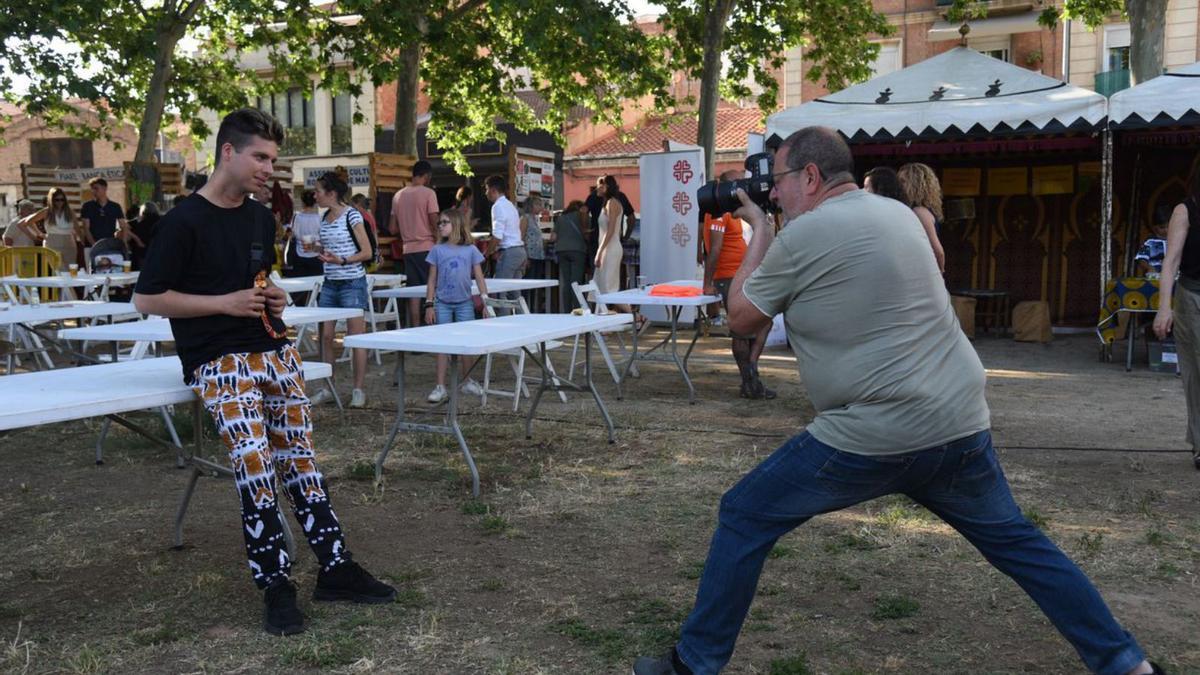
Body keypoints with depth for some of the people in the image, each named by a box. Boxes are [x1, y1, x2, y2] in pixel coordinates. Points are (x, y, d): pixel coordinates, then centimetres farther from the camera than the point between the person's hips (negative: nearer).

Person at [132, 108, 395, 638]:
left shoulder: (260, 218, 13)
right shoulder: (184, 222, -8)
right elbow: (146, 299, -8)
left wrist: (273, 297, 7)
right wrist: (225, 303, -13)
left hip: (273, 349, 7)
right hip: (217, 360, -6)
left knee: (300, 457, 4)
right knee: (254, 463, -20)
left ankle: (336, 567, 9)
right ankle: (275, 585, -11)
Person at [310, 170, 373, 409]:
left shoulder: (352, 216, -9)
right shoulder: (324, 218, 12)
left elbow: (367, 252, -10)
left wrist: (341, 260, -21)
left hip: (352, 283, -7)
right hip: (330, 283, 7)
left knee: (356, 338, -1)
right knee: (325, 335, 4)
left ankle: (359, 390, 6)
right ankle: (327, 387, 14)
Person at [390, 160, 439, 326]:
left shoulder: (398, 195, 9)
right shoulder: (428, 193, -7)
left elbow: (393, 229, 11)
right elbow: (434, 223, -12)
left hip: (409, 249, 5)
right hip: (427, 248, -5)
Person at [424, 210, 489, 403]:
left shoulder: (470, 250, -1)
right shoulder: (437, 250, 0)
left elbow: (479, 277, 2)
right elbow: (432, 280, 2)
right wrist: (429, 305, -2)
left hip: (464, 302, 0)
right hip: (443, 303, 0)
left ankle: (468, 382, 24)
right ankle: (440, 387, 5)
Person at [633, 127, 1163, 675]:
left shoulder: (803, 233, -9)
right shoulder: (899, 213, 12)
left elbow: (741, 318, 4)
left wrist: (759, 231, 14)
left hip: (870, 441, -7)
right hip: (961, 426, 7)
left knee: (744, 521, 7)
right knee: (1017, 542, 24)